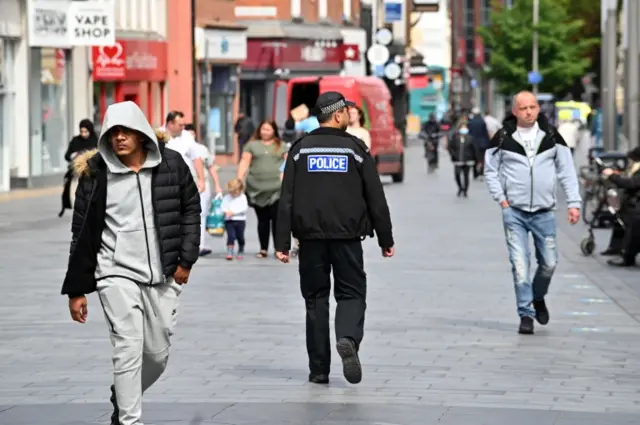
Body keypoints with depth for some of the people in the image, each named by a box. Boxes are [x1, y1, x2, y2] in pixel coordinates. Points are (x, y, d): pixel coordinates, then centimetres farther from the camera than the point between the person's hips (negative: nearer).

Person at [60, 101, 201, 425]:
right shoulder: (96, 172, -4)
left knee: (158, 354, 9)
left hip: (162, 276, 3)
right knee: (128, 350, -13)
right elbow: (82, 232, 0)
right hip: (116, 273, -2)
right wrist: (76, 289, 1)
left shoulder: (171, 164, -1)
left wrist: (186, 259, 1)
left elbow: (191, 209, 10)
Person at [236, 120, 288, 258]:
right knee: (262, 220, 5)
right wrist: (238, 181, -3)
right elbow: (244, 163, 6)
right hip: (257, 189, 1)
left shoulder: (281, 146, 11)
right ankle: (263, 249, 11)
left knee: (277, 219, -7)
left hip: (277, 189, -1)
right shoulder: (252, 145, 11)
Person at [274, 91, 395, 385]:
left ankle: (319, 369, 8)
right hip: (347, 237, -2)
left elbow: (286, 200, 0)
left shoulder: (300, 150, 5)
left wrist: (282, 243, 1)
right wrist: (386, 239, 8)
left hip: (310, 238, 2)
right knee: (351, 294, 7)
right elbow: (376, 199, 1)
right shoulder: (355, 149, 0)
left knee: (315, 298, 9)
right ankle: (348, 339, -24)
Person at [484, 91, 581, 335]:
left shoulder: (551, 136, 4)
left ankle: (538, 297, 35)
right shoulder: (503, 138, 0)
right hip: (514, 212, -2)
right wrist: (501, 199, -2)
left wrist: (573, 203, 0)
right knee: (519, 264, -7)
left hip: (544, 212, 2)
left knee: (549, 263, 6)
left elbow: (566, 170, 7)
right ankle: (526, 314, 0)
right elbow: (490, 170, 9)